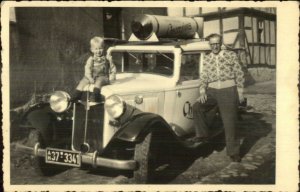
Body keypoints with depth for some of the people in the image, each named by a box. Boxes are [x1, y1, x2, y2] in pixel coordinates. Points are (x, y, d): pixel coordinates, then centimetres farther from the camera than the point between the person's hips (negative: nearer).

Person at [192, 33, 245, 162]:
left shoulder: (231, 55, 1)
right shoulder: (206, 58, 7)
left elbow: (239, 74, 3)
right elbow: (203, 77, 6)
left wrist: (240, 92, 0)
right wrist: (202, 92, -8)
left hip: (228, 91, -3)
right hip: (212, 91, 3)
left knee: (230, 122, -2)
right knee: (197, 107, -22)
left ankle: (234, 152, 9)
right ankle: (203, 134, -6)